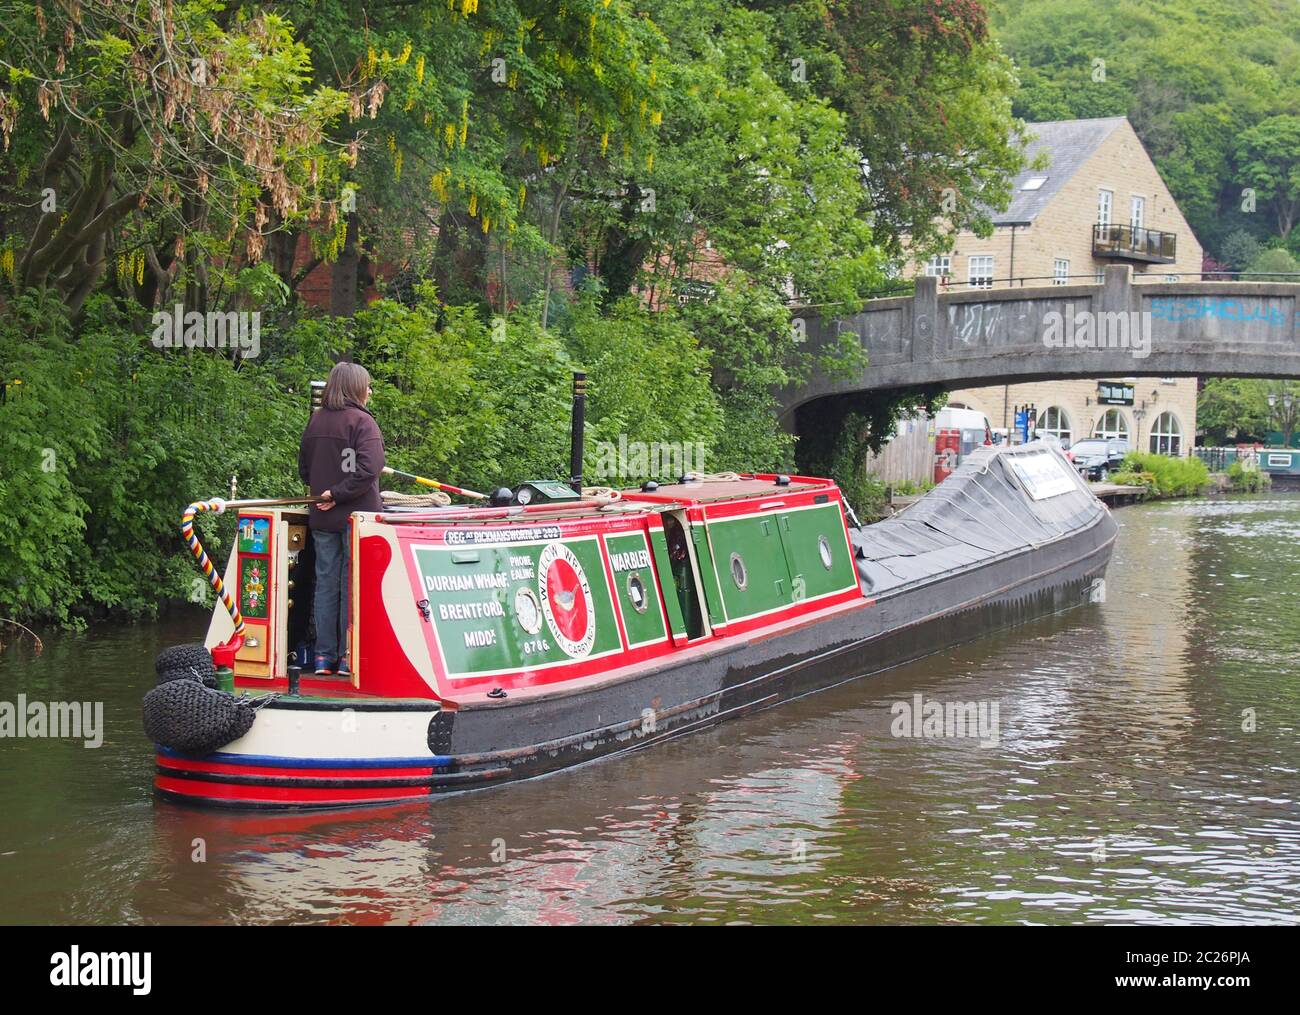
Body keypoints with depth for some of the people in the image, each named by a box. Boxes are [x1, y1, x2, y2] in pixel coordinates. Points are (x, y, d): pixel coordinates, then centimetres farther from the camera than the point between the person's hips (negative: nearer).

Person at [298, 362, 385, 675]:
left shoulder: (316, 421, 7)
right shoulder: (362, 421, -11)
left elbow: (304, 468, 13)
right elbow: (369, 469, -23)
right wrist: (338, 493, -16)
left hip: (322, 518, 5)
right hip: (357, 515, -5)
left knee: (326, 583, 10)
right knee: (352, 585, 1)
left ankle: (324, 656, 12)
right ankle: (348, 657, 2)